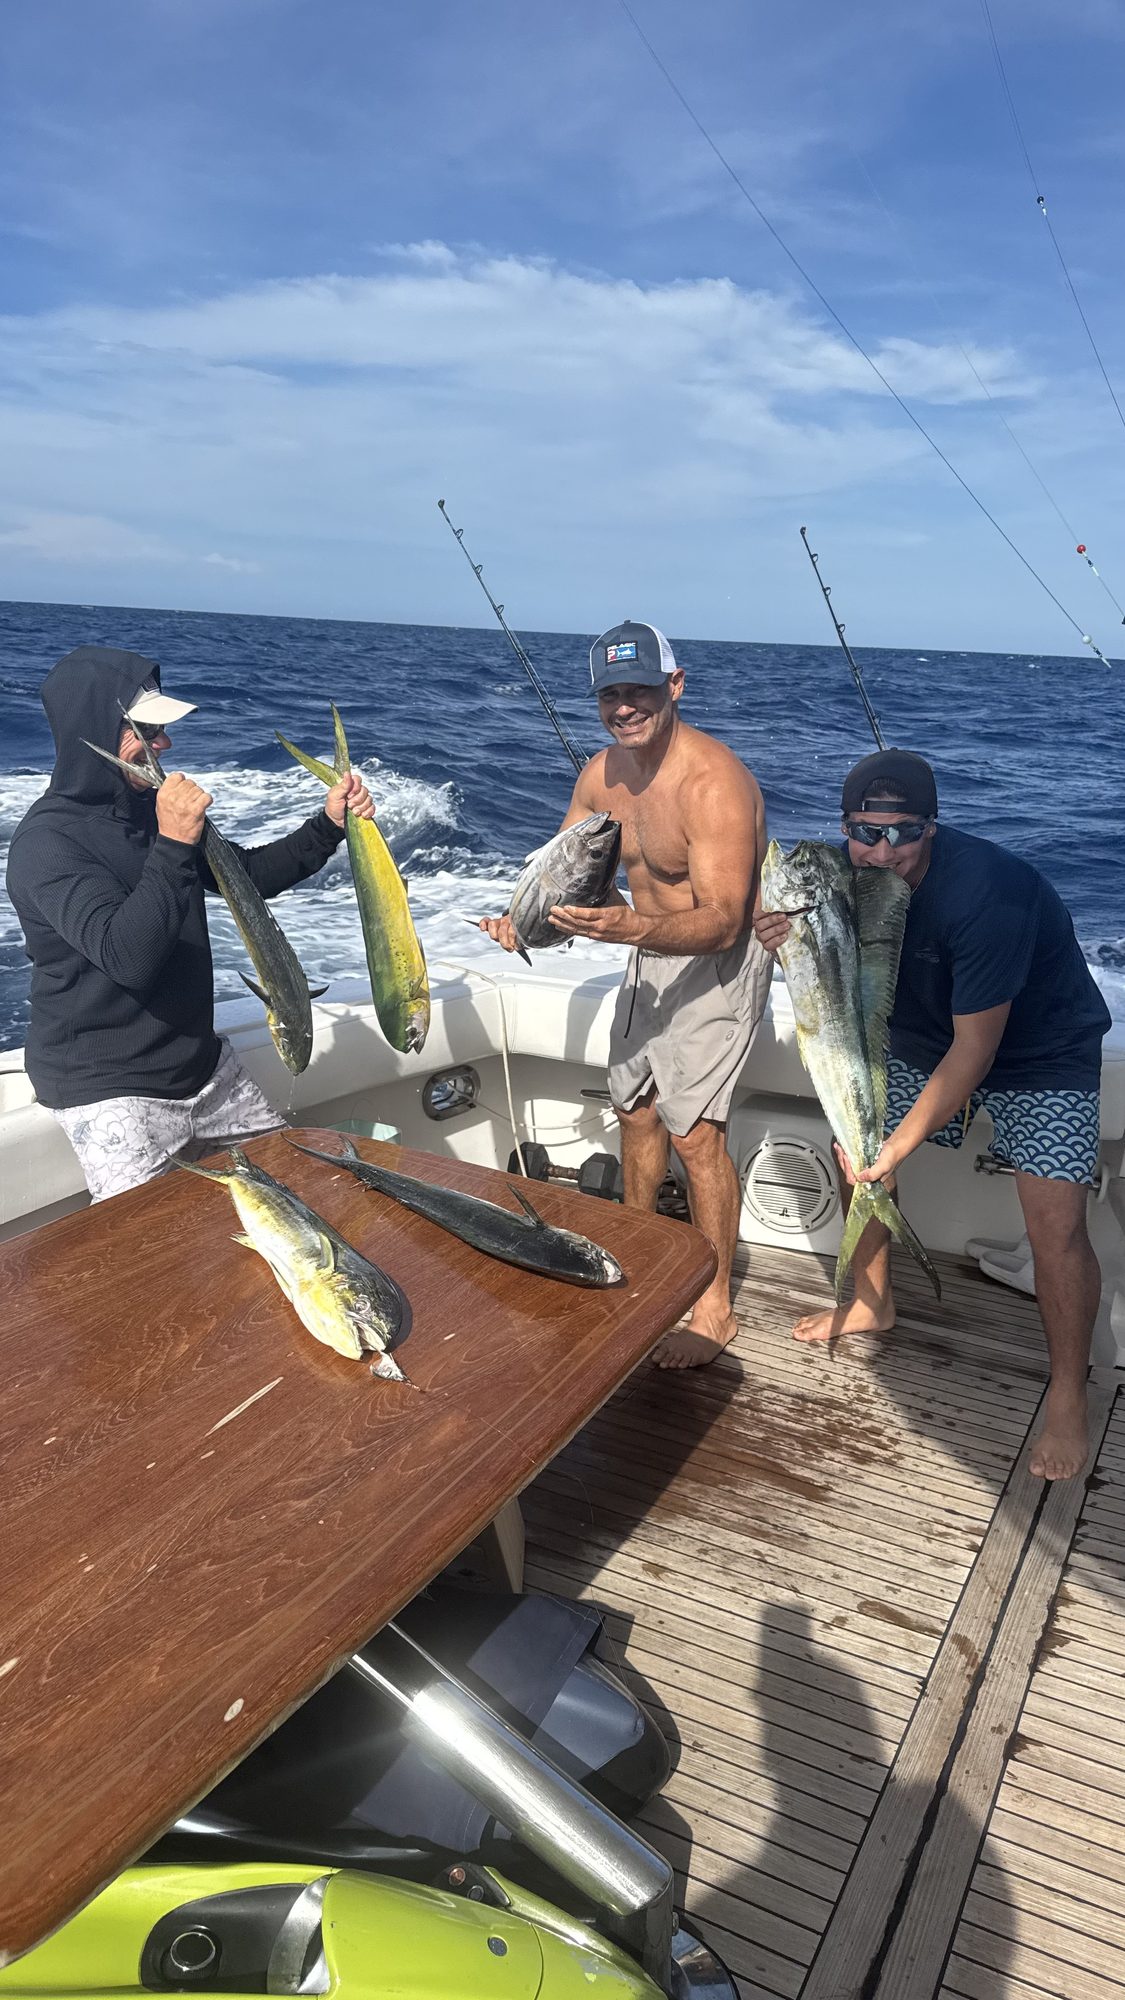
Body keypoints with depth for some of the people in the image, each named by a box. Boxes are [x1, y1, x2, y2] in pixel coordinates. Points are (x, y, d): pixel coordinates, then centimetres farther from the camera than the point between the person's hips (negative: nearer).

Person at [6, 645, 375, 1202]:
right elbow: (127, 957, -32)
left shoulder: (149, 808, 7)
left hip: (203, 1064, 8)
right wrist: (173, 845, -35)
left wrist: (329, 824, 4)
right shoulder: (47, 841, -20)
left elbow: (249, 875, 15)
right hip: (110, 1090, -8)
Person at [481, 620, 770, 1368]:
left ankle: (715, 1308, 4)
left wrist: (628, 927, -49)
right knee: (636, 1106, 19)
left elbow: (721, 920, -33)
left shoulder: (713, 782, -29)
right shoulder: (603, 773, -3)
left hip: (719, 962, -8)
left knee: (694, 1132, -10)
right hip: (651, 953, 9)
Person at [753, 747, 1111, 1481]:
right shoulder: (856, 871, -15)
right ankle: (874, 1303, 32)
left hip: (1040, 1051, -7)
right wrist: (794, 936, -24)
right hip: (928, 1034, 7)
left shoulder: (985, 893, -36)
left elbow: (975, 1050, -32)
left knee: (1056, 1223, -17)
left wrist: (898, 1145, -28)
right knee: (855, 1144, 9)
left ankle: (1068, 1395, 5)